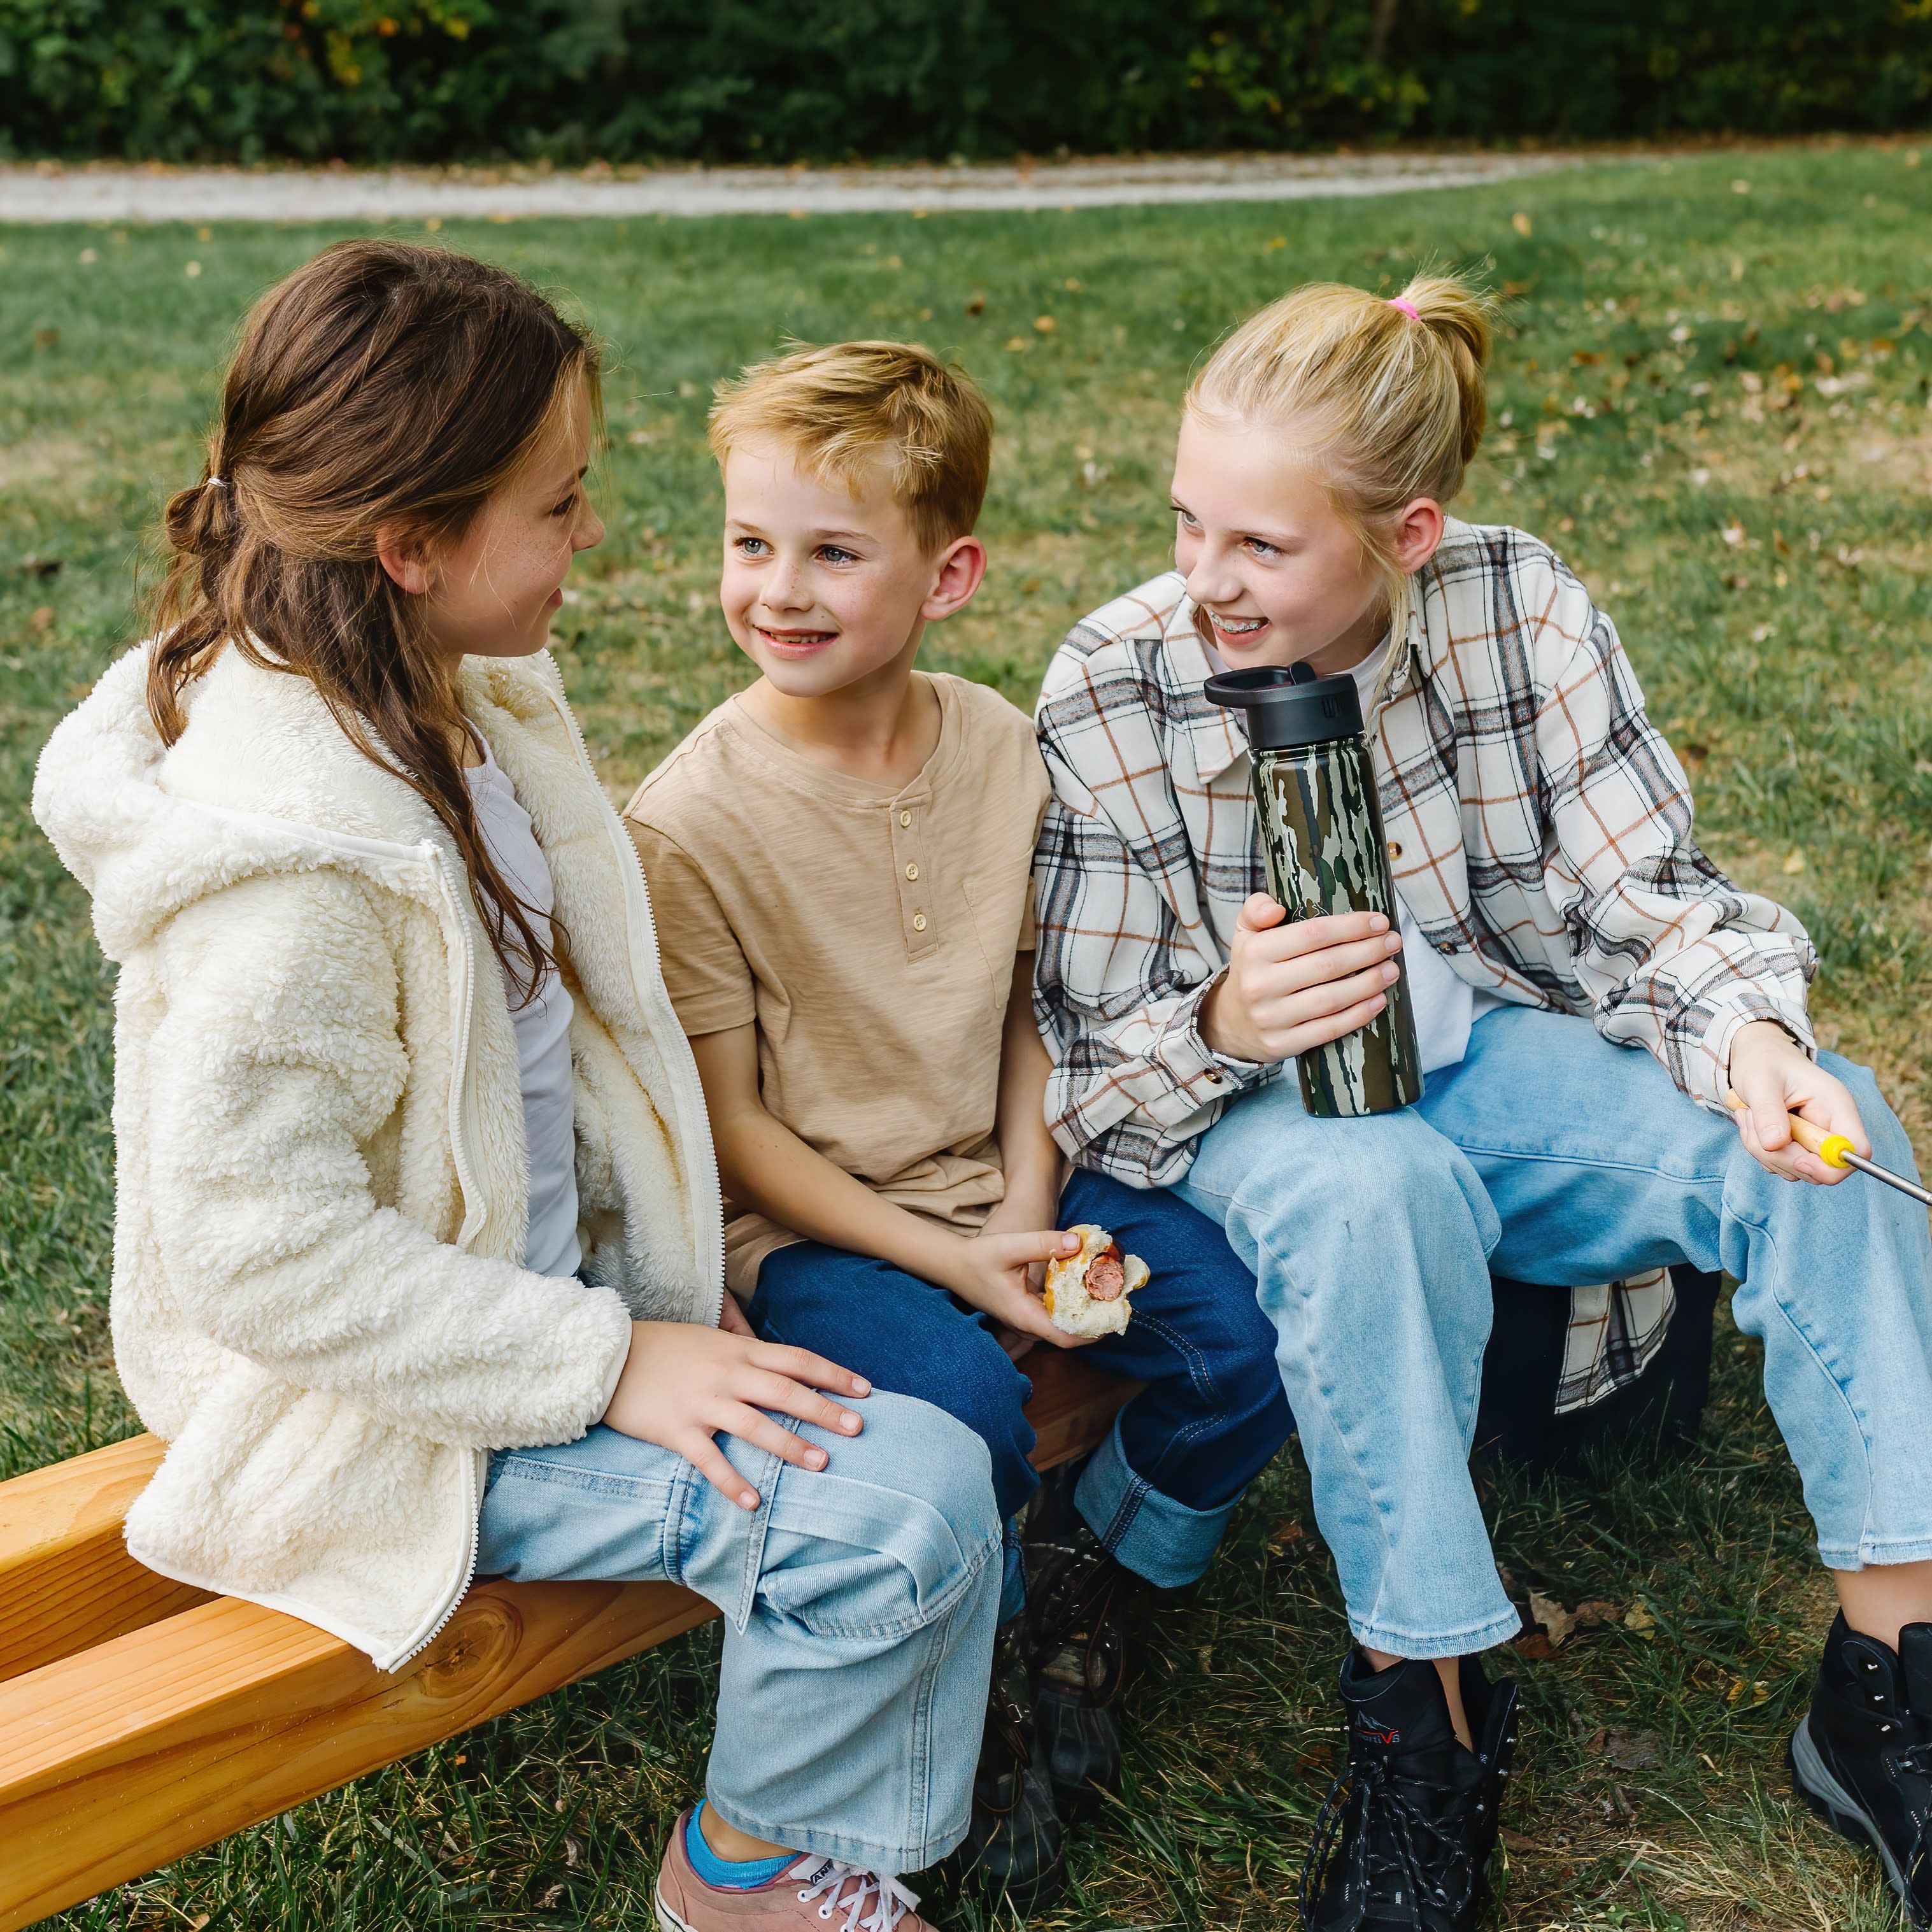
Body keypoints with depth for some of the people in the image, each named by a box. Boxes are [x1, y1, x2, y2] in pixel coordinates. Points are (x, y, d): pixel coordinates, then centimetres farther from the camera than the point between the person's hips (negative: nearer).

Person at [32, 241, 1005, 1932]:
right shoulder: (295, 858, -30)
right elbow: (264, 1245, -28)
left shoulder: (453, 696, 0)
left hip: (532, 1275, 9)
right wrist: (609, 1360, -24)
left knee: (935, 1403, 8)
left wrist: (656, 1265, 6)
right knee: (903, 1499, -19)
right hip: (385, 1409, -9)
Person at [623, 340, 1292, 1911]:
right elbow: (731, 1125, -11)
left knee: (1246, 1339, -14)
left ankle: (1090, 1597, 15)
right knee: (964, 1405, -31)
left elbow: (1031, 1002, 8)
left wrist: (1029, 1212, -6)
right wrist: (947, 1262, -17)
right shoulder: (690, 820, -16)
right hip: (810, 1222, -4)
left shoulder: (1004, 747, -2)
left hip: (1003, 1188, 5)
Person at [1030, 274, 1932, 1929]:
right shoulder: (1111, 693, -14)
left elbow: (1645, 890, -6)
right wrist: (1222, 1024, -32)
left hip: (1504, 1043, 3)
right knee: (1377, 1195, -39)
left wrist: (1749, 1032, -29)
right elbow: (1084, 1068, -9)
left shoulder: (1525, 609, -9)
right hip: (1262, 1107, -3)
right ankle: (1422, 1719, -22)